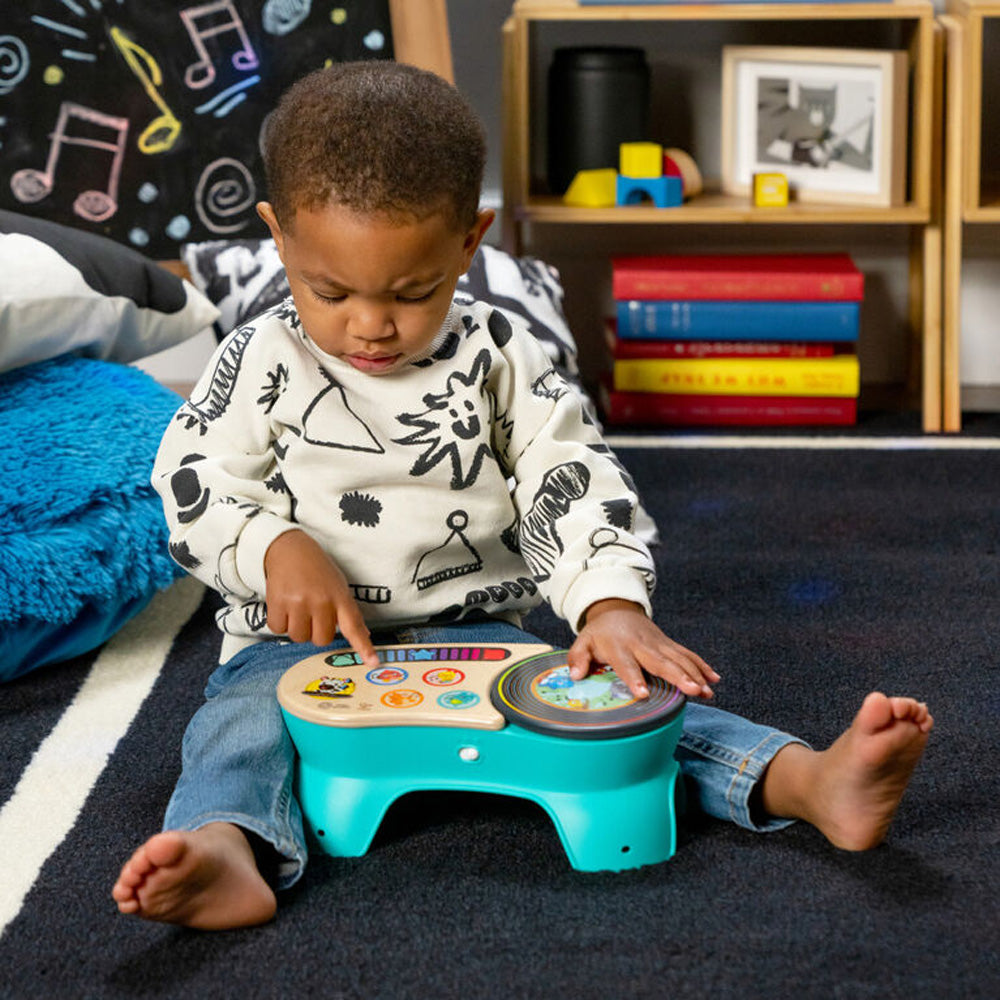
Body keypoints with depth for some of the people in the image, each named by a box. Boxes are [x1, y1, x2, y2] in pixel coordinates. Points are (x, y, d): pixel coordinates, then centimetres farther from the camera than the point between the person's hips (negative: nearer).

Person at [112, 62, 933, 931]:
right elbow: (194, 485, 2)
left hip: (476, 635, 1)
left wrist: (611, 604, -20)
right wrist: (276, 551, -19)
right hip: (296, 644, 0)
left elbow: (575, 484, -3)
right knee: (243, 722, -31)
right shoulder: (261, 363, 2)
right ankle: (226, 848, -60)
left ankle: (808, 780, -35)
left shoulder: (497, 361, 3)